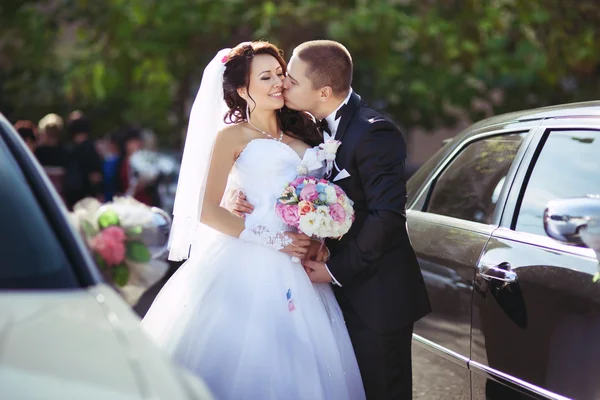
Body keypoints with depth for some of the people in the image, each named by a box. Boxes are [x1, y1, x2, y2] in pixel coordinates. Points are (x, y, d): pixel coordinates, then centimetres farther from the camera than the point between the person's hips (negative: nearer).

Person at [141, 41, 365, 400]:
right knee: (240, 361, -8)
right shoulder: (232, 136, 2)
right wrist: (272, 240, -12)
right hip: (248, 267, -5)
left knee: (294, 366, 1)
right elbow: (207, 211, -7)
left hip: (295, 270, 5)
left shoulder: (301, 132, 18)